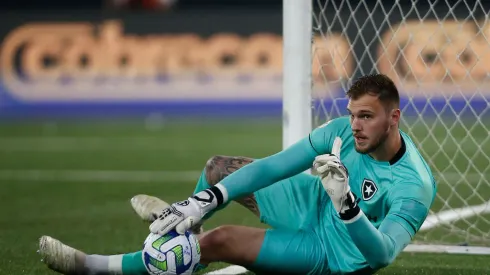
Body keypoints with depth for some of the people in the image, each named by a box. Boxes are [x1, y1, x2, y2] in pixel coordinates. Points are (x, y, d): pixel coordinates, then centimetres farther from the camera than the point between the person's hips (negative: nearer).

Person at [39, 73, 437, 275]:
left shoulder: (415, 186, -34)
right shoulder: (343, 130, -17)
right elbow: (274, 165, -16)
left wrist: (345, 202, -59)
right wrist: (206, 200, -23)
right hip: (311, 203, 7)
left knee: (221, 240, -22)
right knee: (217, 168, 8)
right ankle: (190, 214, 44)